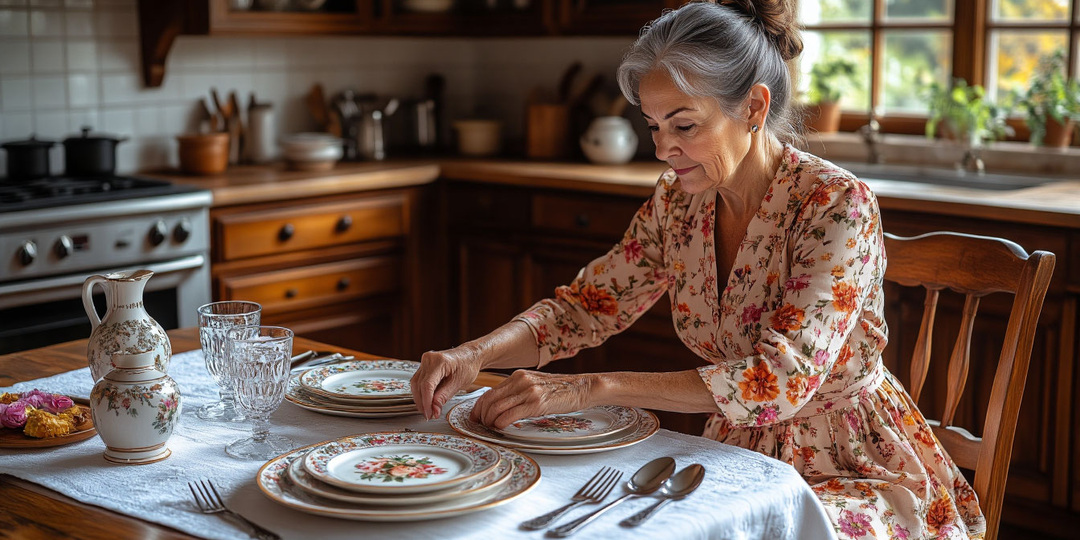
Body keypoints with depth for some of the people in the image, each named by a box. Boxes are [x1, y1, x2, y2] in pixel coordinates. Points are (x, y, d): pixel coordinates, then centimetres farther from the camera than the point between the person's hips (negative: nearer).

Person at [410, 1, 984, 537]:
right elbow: (584, 307, 3)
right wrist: (476, 353, -18)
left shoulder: (838, 205, -22)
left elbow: (782, 380, -31)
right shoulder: (678, 200, -2)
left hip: (850, 463, -5)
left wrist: (590, 388, -35)